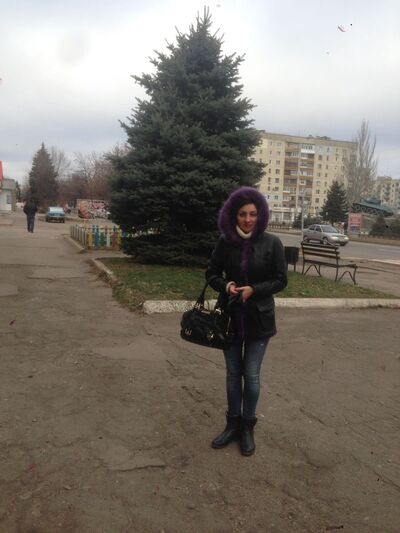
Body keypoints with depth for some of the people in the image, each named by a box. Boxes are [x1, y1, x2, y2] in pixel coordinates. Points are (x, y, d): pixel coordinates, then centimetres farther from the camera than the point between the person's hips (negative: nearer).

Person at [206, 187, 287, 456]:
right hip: (230, 316, 2)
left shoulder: (271, 243, -11)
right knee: (233, 373, 15)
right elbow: (212, 273, 4)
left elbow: (281, 280, -6)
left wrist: (253, 290, -20)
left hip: (258, 318, -2)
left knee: (251, 375, 8)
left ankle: (248, 426, 28)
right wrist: (225, 285, -16)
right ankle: (233, 423, 32)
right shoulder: (225, 242, -5)